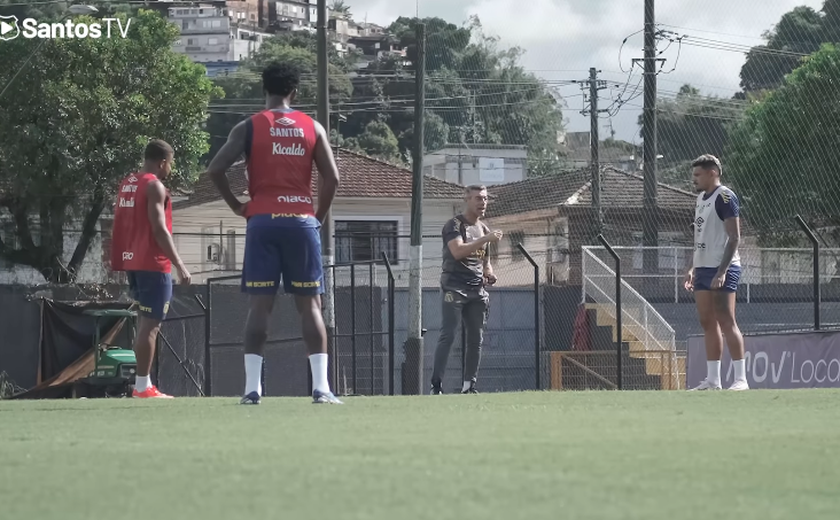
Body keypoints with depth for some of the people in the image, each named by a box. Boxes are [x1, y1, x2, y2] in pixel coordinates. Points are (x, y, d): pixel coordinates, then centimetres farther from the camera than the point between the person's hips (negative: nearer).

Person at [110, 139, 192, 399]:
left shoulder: (126, 184, 14)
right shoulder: (155, 187, -12)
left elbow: (119, 226, 16)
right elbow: (159, 229, -18)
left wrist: (118, 261, 20)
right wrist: (179, 264, -17)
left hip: (132, 261, 9)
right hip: (153, 263, -9)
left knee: (145, 321, 13)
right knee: (150, 323, -7)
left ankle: (142, 384, 11)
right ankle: (143, 386, -9)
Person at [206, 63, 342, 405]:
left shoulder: (249, 128, 2)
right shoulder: (312, 128, 7)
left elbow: (215, 169, -6)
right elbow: (332, 178, 1)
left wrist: (236, 206, 6)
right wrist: (319, 216, 13)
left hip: (263, 222, -1)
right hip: (301, 222, 1)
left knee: (259, 305, 1)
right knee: (310, 305, 4)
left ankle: (252, 388, -6)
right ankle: (321, 387, -4)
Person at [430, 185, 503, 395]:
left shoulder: (484, 229, 18)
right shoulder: (454, 226, -4)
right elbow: (458, 252, -22)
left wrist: (489, 274, 9)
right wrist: (485, 239, -24)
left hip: (477, 290, 7)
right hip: (454, 288, -7)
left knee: (476, 338, 6)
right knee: (448, 336, -13)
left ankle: (469, 385, 13)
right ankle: (436, 385, -17)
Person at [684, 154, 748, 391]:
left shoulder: (724, 197, -10)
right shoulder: (701, 198, 17)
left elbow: (734, 237, -16)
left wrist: (722, 271, -22)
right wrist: (693, 268, 17)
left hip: (722, 269, -9)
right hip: (703, 269, 9)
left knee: (726, 322, -11)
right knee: (707, 323, 7)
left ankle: (740, 379, -10)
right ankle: (712, 380, 9)